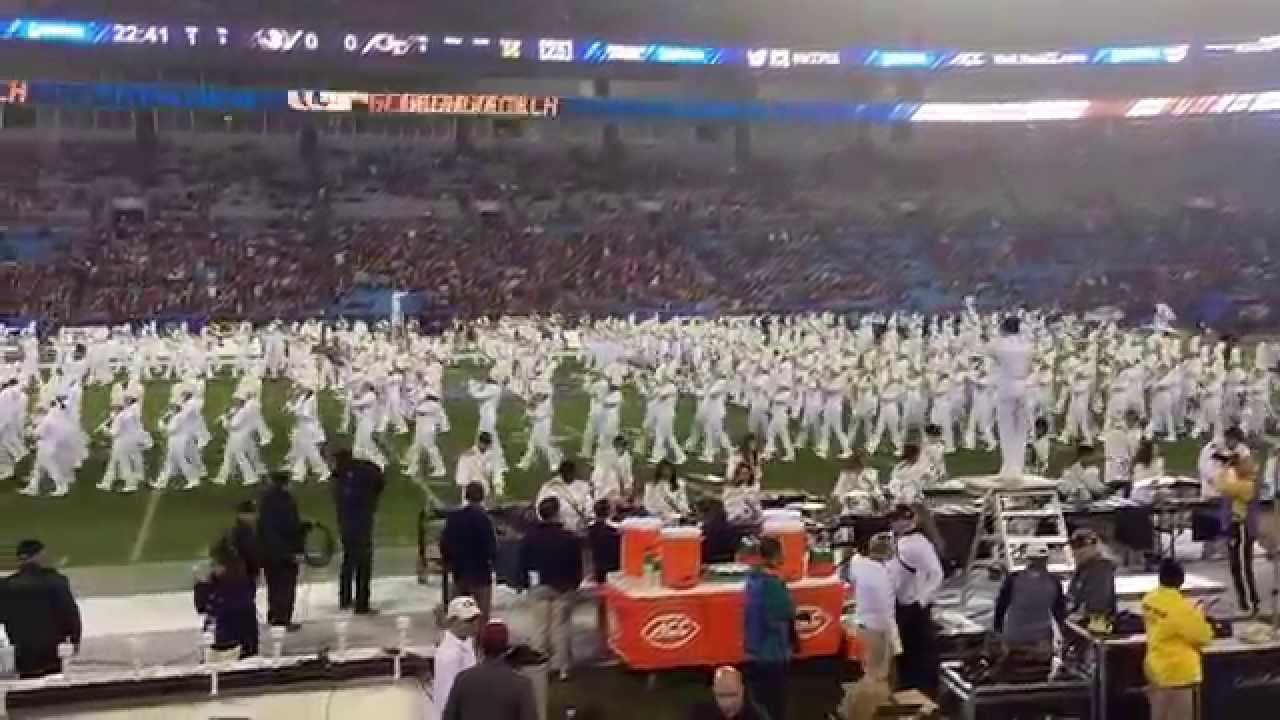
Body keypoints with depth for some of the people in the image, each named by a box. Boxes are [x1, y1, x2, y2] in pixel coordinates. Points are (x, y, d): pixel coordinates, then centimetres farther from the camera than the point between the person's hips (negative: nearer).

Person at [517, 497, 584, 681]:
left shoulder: (530, 537, -6)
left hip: (539, 588, 1)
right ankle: (561, 667, 8)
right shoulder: (570, 538, -10)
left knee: (541, 626, 8)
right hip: (563, 588, -1)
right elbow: (577, 566, -3)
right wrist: (575, 583, 10)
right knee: (560, 626, 5)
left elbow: (523, 563, 0)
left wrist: (522, 582, 10)